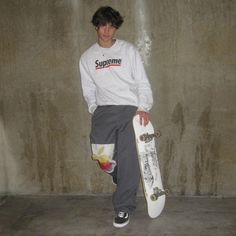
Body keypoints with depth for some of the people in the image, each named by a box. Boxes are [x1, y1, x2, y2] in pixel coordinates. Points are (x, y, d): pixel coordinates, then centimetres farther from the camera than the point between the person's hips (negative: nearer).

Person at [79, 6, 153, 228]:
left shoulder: (128, 50, 5)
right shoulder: (87, 57, 12)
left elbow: (142, 82, 3)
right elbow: (88, 89, 15)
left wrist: (143, 107, -9)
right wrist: (95, 110, 1)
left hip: (130, 109, -1)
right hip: (104, 110, 2)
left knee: (128, 159, -7)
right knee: (101, 155, -13)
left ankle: (123, 207, 9)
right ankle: (123, 180, 21)